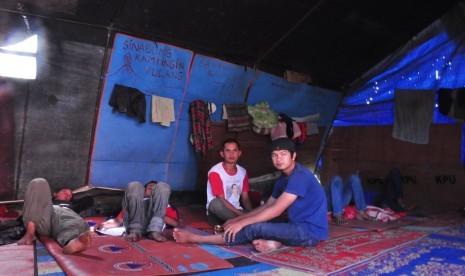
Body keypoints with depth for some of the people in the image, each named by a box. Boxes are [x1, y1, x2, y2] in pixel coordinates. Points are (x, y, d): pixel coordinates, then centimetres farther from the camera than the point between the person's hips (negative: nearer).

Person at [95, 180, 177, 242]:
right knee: (135, 186, -7)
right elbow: (119, 220, 24)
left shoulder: (165, 205, 36)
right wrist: (103, 225, 5)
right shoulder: (135, 204, 39)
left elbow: (175, 223, 18)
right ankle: (135, 231, -23)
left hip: (154, 225, 0)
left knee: (162, 186, -7)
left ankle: (154, 231, -26)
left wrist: (159, 214, 2)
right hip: (136, 222, 1)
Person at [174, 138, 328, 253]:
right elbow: (267, 206, 15)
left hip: (309, 231, -10)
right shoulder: (283, 179, 11)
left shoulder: (300, 176, -20)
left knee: (254, 229, -20)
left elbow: (276, 210, -24)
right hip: (299, 226, 10)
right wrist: (238, 219, 7)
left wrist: (242, 223, -19)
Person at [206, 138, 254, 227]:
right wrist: (242, 215, -24)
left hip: (236, 211, 3)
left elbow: (245, 198, 6)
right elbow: (221, 200, -19)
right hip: (217, 214, -3)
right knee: (216, 203, -38)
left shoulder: (243, 172, 5)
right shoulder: (215, 172, -14)